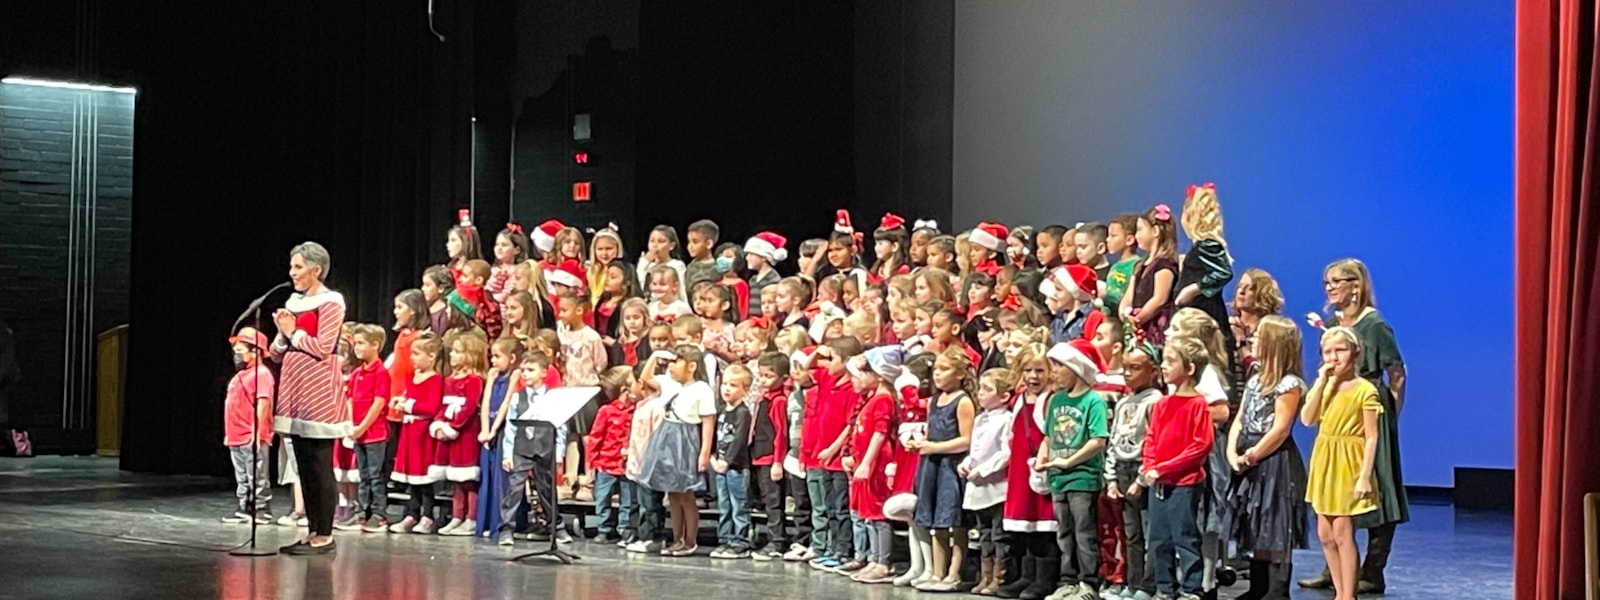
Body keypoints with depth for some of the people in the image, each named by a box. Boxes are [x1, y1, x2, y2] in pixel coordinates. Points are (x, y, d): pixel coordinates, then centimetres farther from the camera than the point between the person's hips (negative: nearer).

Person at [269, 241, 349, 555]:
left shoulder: (329, 302, -5)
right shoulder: (294, 302, 18)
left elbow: (323, 347, -16)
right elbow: (278, 354, 18)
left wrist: (295, 332, -6)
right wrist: (283, 334, -1)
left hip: (319, 392, -8)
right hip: (296, 390, 8)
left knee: (320, 466, -7)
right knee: (304, 466, 9)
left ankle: (325, 535, -5)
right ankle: (312, 532, 14)